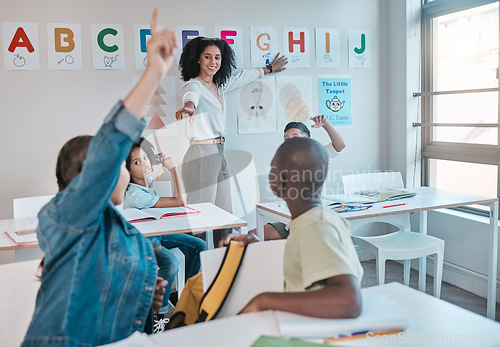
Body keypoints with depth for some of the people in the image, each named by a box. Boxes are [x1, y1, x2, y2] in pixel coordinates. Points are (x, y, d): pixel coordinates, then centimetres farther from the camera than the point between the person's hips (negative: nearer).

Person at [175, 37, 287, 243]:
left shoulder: (219, 85, 17)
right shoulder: (194, 85, -7)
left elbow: (243, 77, 34)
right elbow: (191, 96, -32)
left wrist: (269, 69, 48)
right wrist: (187, 107, -55)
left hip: (219, 154, 9)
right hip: (201, 154, -9)